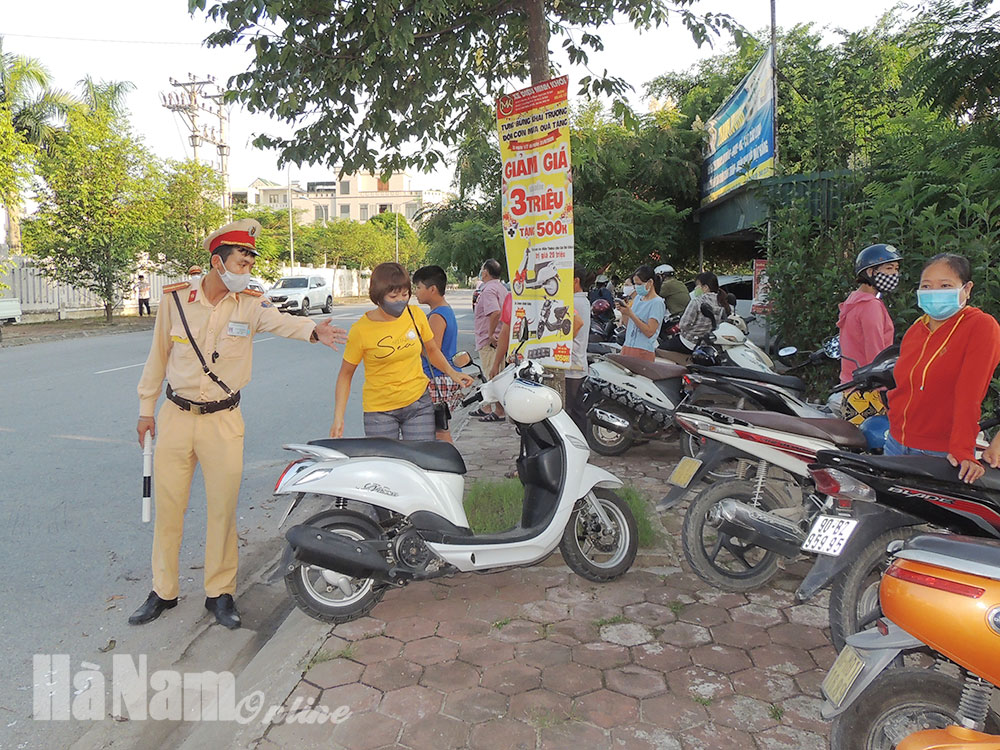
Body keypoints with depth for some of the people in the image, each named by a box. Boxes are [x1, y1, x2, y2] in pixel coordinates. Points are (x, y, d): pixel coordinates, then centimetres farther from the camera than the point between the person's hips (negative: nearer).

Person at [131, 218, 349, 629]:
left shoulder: (250, 304, -5)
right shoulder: (176, 297, -2)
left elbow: (281, 321, -27)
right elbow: (158, 354, 7)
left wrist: (312, 330, -49)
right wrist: (146, 408, 10)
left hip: (223, 421, -1)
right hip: (176, 416, 1)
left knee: (223, 510, 4)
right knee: (168, 507, 10)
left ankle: (219, 593, 20)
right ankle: (163, 591, 27)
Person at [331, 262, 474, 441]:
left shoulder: (415, 315, -1)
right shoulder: (361, 330, -9)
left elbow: (432, 350, 16)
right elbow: (346, 374, -1)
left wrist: (452, 372, 0)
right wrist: (338, 417, -8)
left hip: (418, 403, 2)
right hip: (379, 410, -2)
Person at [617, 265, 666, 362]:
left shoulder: (657, 303, -8)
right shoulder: (638, 298, 15)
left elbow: (649, 332, -17)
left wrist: (631, 314, -19)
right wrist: (623, 312, 1)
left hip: (643, 351, -7)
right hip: (627, 346, 7)